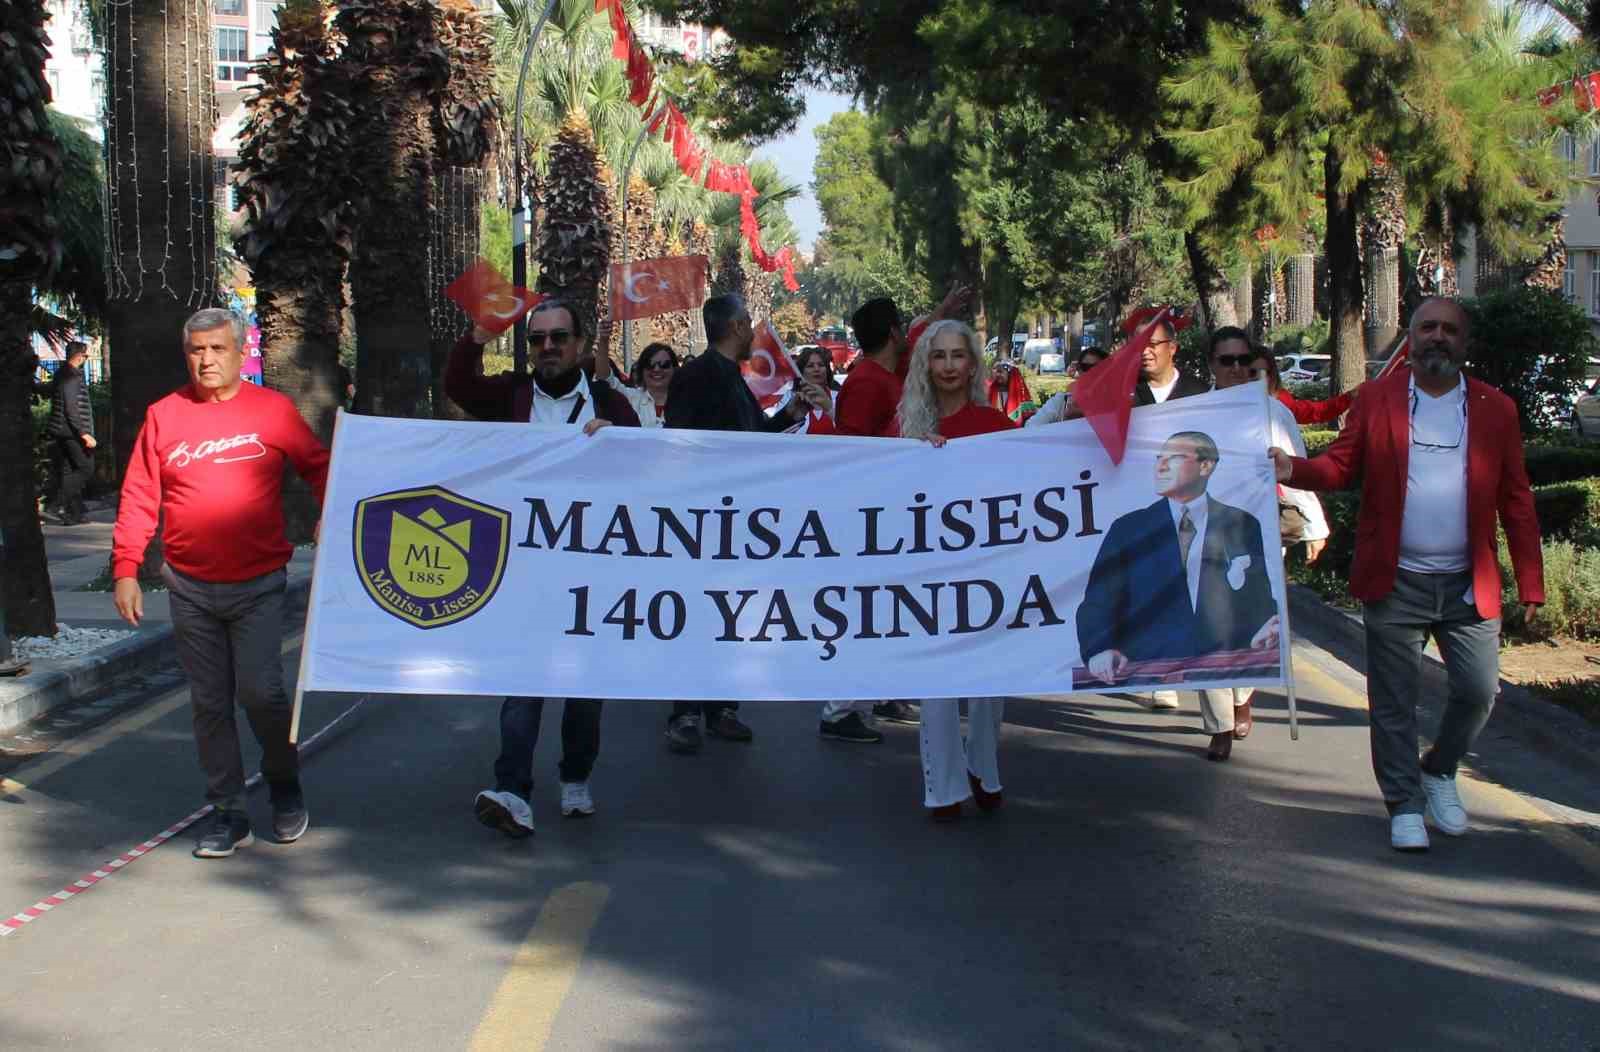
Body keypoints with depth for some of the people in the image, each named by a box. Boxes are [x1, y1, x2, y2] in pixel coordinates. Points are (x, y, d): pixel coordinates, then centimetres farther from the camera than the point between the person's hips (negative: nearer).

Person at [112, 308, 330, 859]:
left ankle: (284, 783, 18)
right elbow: (138, 499, 5)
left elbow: (318, 466, 8)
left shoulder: (273, 410, 0)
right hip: (190, 588, 2)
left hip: (258, 584, -2)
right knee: (209, 702, 6)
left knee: (261, 692, -9)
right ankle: (227, 812, 15)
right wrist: (126, 569, -1)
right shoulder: (163, 415, 4)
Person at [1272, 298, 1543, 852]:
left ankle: (1438, 772, 29)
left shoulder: (1495, 409, 4)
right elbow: (1342, 465, -2)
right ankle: (1404, 804, 18)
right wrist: (1294, 469, -23)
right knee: (1394, 701, 4)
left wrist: (1530, 584, 1)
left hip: (1469, 585, 1)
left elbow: (1516, 501, 4)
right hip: (1395, 583, -1)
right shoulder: (1377, 399, 3)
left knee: (1477, 693, 2)